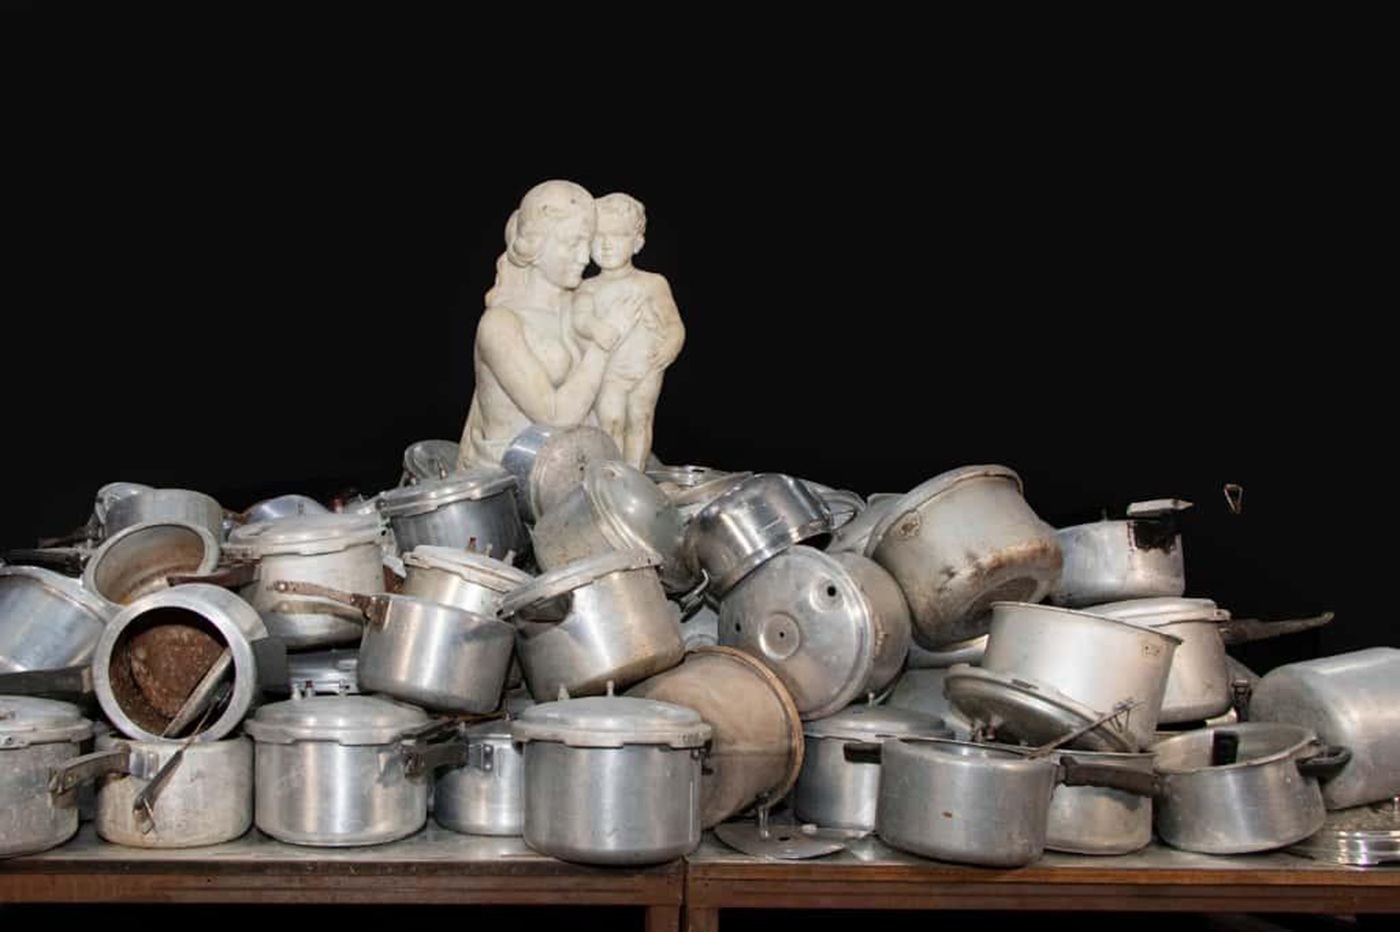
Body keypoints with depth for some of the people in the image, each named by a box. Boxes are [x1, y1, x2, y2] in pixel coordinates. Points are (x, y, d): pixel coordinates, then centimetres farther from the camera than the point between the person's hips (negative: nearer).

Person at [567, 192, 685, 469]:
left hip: (647, 369, 1)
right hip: (608, 371, -1)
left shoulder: (654, 283, 6)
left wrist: (670, 347, -13)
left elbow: (675, 324, 6)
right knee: (610, 422, -4)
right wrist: (602, 330, -31)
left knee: (640, 421, 5)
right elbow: (580, 319, -13)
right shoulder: (589, 288, 4)